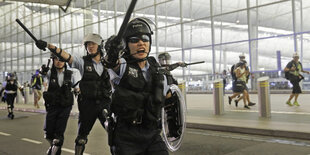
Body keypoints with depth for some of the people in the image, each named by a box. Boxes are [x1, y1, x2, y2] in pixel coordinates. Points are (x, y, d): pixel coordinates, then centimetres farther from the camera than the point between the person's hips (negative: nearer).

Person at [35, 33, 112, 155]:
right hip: (87, 104, -1)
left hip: (104, 103, 1)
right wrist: (47, 45, -28)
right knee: (82, 136, 9)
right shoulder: (83, 62, -1)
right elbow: (65, 56, -14)